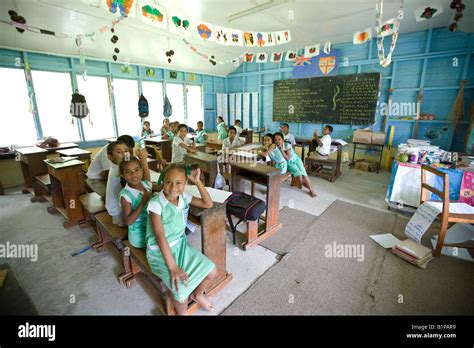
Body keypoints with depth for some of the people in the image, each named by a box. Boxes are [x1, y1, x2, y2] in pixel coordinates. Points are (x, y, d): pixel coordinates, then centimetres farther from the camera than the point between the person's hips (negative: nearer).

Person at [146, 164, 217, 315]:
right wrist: (172, 267, -29)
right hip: (160, 251, -5)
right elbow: (160, 236, -25)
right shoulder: (156, 204, -22)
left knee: (211, 271, -1)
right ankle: (182, 312, 18)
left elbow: (208, 204, -2)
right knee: (182, 291, -20)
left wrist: (197, 181, -11)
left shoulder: (184, 197, -5)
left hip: (181, 244, 6)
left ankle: (197, 294, 32)